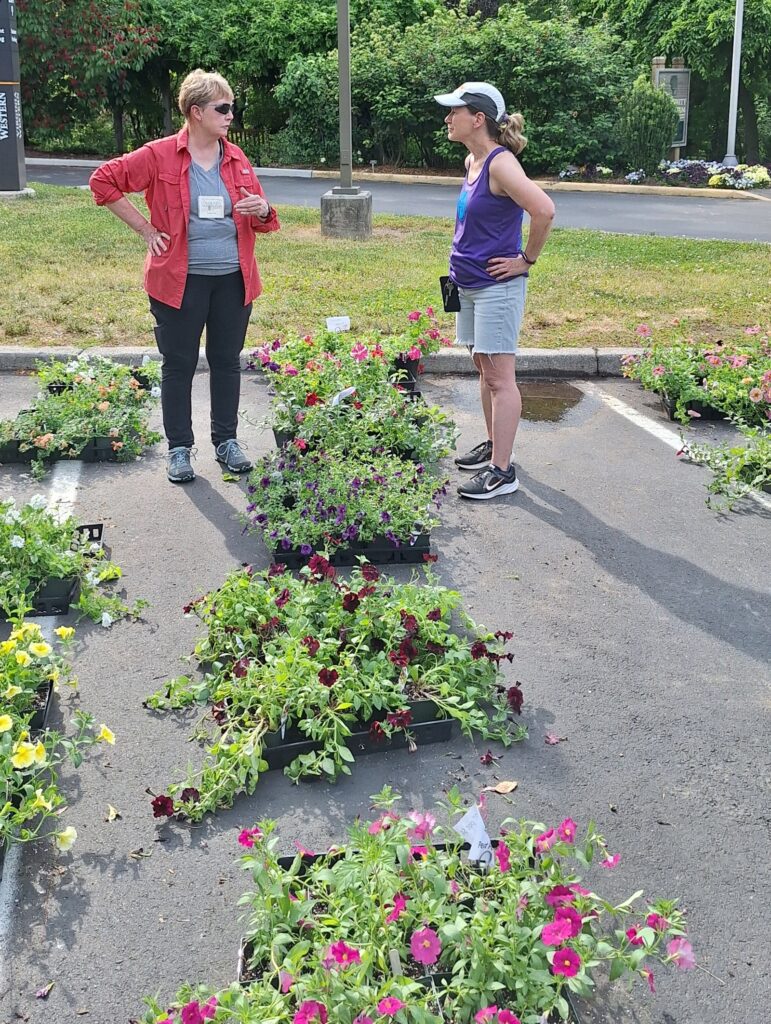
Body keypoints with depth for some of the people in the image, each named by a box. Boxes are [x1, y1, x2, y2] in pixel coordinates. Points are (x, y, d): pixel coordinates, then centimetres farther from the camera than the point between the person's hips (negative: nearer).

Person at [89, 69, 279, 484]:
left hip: (233, 279, 4)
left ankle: (226, 441, 23)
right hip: (181, 279, -4)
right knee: (179, 364, 4)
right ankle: (179, 448, 15)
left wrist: (262, 210, -9)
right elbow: (103, 181, -3)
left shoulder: (236, 158, 7)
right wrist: (146, 230, -5)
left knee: (227, 361, 11)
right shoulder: (159, 155, -7)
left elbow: (262, 221, 16)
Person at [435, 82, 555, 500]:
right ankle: (493, 445, 32)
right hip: (469, 282, 10)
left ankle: (502, 470, 2)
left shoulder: (500, 163, -19)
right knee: (484, 369, 18)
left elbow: (544, 210, -29)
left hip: (497, 286, -10)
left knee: (500, 378, -4)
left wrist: (526, 260, -19)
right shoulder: (472, 161, 9)